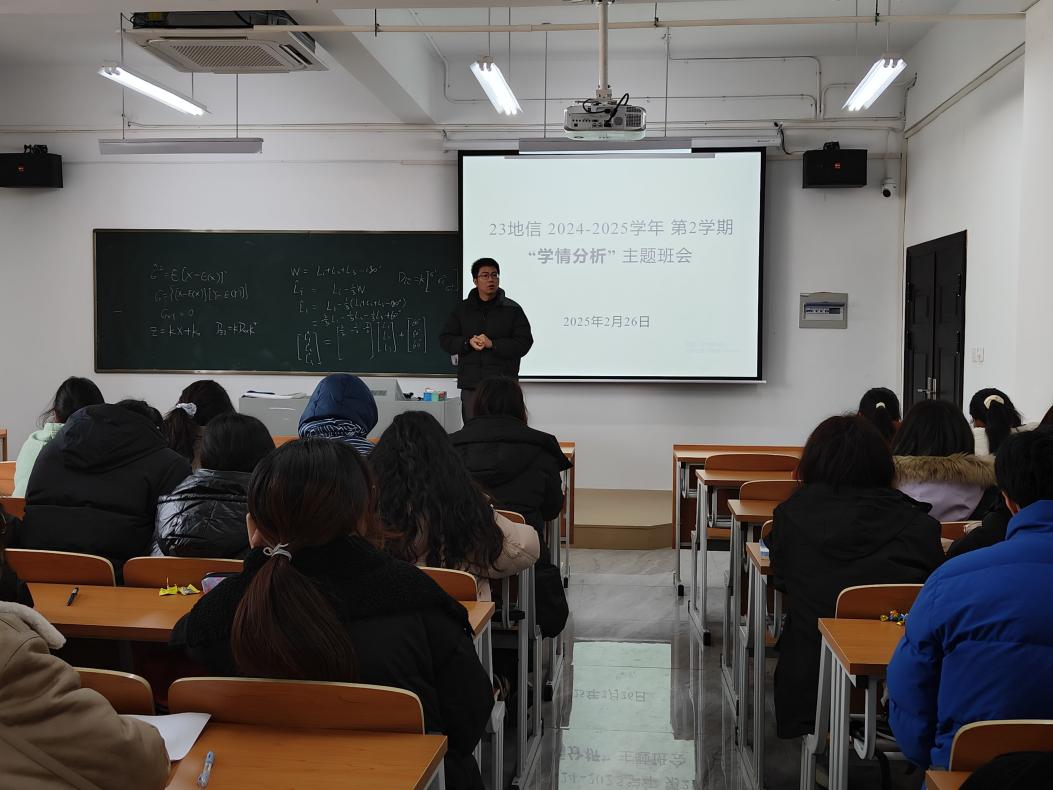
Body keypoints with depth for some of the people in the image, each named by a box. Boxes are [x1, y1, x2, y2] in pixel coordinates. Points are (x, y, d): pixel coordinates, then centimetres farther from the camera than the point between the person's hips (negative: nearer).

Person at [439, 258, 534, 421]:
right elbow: (445, 340, 10)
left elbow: (524, 343, -4)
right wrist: (468, 342, -10)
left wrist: (492, 344, -15)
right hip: (470, 385, 3)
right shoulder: (462, 309, 13)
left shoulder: (512, 309, 4)